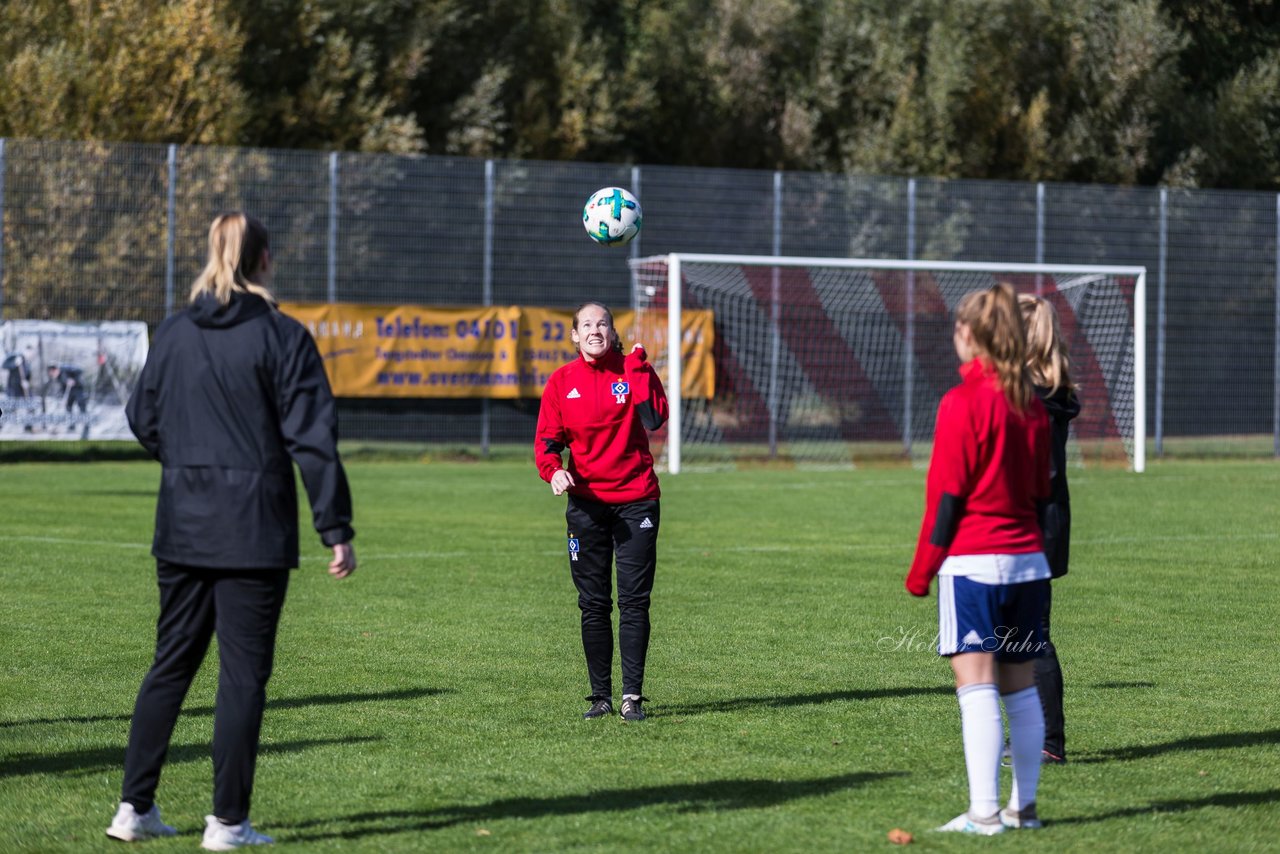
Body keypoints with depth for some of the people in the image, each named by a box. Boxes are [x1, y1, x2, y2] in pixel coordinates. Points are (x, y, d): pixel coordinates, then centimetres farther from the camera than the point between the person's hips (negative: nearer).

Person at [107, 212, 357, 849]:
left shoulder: (172, 335, 5)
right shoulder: (283, 338, -8)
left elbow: (143, 420, 15)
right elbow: (312, 438, -11)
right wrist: (336, 529, -9)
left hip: (181, 527, 5)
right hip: (254, 532, -5)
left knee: (171, 663, 14)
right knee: (243, 672, 1)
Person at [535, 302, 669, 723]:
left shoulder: (633, 370, 1)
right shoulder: (561, 381, 5)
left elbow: (654, 418, -16)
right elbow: (547, 438, 3)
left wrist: (638, 367, -16)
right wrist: (553, 469, -17)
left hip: (636, 500, -2)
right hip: (586, 502, 2)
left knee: (634, 601, -5)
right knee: (593, 605, 4)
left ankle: (632, 696, -3)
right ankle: (601, 695, 12)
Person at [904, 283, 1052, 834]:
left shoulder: (962, 403, -11)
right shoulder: (1032, 405, 9)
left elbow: (946, 495, -10)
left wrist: (921, 570, -3)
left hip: (972, 560, -7)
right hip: (1028, 560, 7)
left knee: (977, 685, -9)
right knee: (1020, 685, 11)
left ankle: (984, 812, -13)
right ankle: (1023, 805, 14)